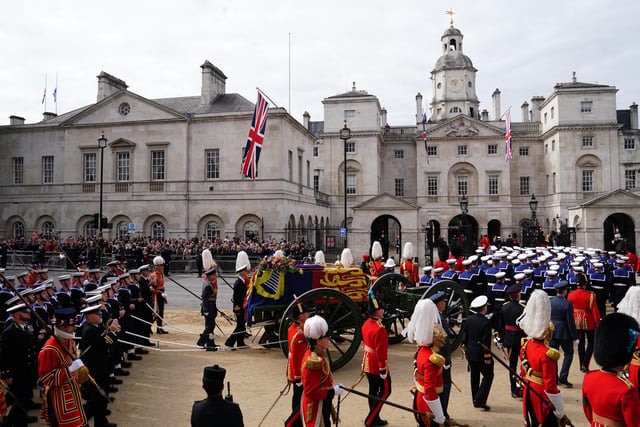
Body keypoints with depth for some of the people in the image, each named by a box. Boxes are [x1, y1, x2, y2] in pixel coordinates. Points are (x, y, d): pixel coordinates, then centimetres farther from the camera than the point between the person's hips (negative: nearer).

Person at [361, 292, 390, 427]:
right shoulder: (380, 329, -24)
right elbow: (381, 351, -24)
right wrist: (383, 369, -18)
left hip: (368, 363, 9)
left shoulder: (366, 324, 4)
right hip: (377, 364, -9)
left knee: (373, 389, 17)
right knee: (385, 390, 5)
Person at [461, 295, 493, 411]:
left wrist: (465, 350, 16)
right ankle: (480, 400, 1)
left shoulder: (469, 319, 0)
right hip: (481, 355, -6)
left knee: (474, 376, 17)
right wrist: (487, 357, -10)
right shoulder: (486, 322, -19)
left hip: (470, 354, 6)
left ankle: (475, 401, 25)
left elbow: (464, 336, 5)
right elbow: (486, 342, -18)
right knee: (488, 375, 8)